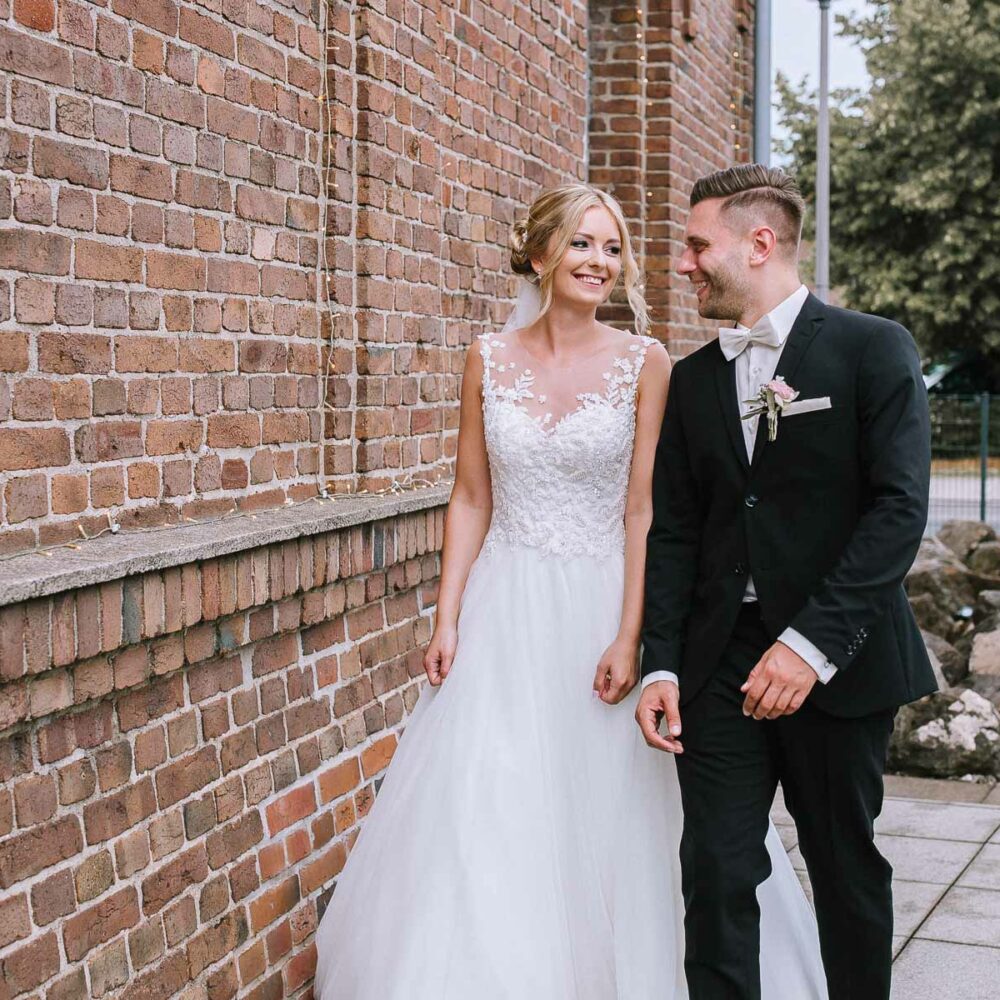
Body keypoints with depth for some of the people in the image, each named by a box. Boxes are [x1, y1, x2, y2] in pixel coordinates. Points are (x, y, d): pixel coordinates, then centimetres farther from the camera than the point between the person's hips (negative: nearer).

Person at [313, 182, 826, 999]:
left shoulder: (643, 364, -4)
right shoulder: (489, 360, 2)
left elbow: (644, 509, -7)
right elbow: (471, 499, 6)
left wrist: (629, 637, -13)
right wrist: (448, 620, 0)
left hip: (601, 603, -2)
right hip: (505, 609, 2)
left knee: (610, 816, 5)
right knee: (486, 815, 5)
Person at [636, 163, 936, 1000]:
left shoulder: (873, 349, -4)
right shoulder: (693, 379, 11)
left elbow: (900, 507, -12)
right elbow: (674, 531, 9)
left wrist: (813, 643, -20)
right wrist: (661, 665, -1)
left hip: (838, 664, -3)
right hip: (721, 662, 4)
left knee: (847, 869, 10)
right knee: (717, 875, 1)